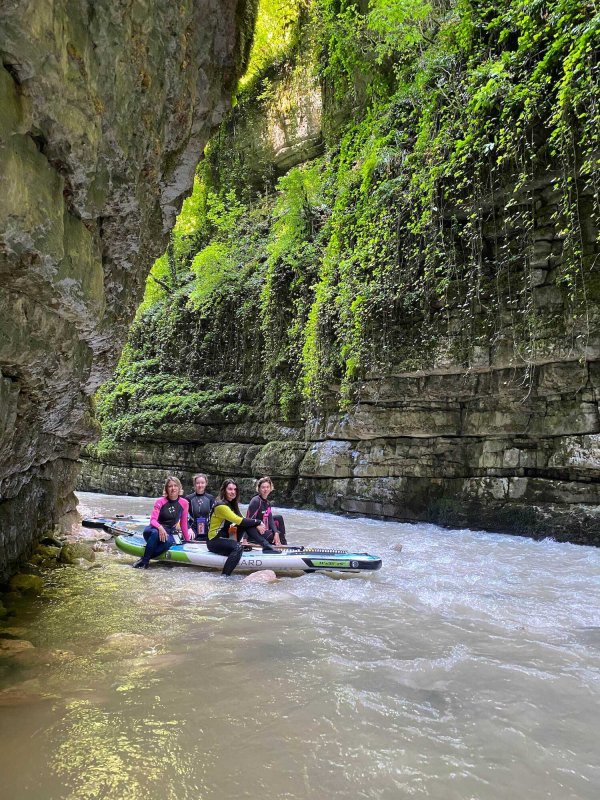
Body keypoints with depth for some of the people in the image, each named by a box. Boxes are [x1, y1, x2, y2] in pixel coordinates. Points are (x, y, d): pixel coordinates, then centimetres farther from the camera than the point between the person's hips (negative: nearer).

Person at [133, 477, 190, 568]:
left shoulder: (184, 503, -3)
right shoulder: (160, 501, -8)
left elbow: (183, 524, 7)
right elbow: (153, 520, -17)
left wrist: (187, 540, 10)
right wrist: (160, 527, -39)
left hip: (169, 533, 1)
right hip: (153, 530, -1)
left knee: (169, 542, -37)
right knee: (155, 533, -40)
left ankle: (145, 559, -25)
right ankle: (144, 561, -27)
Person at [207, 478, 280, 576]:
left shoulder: (232, 504, 10)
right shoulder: (221, 505, -18)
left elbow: (242, 520, 5)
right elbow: (239, 521, -24)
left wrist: (256, 525, -13)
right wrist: (258, 522, -15)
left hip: (225, 538, 9)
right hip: (214, 541, -9)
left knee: (248, 525, -6)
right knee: (238, 547, -36)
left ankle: (267, 546, -12)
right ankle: (224, 577, -33)